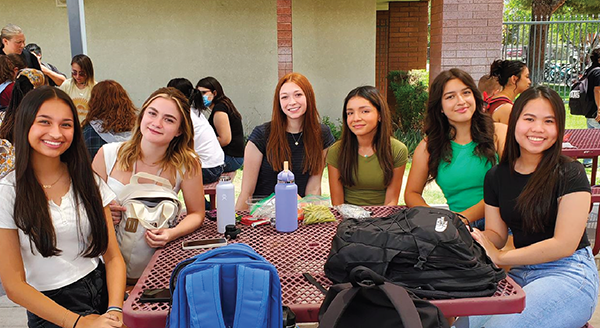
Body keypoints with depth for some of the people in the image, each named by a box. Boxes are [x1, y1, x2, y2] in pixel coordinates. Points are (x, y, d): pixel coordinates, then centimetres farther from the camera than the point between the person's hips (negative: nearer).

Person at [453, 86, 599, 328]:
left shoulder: (570, 174, -10)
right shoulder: (496, 176, 6)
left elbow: (564, 244, -16)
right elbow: (496, 233, 8)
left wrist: (499, 257, -17)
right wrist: (470, 239, -15)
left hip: (568, 274, -4)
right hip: (521, 272, 4)